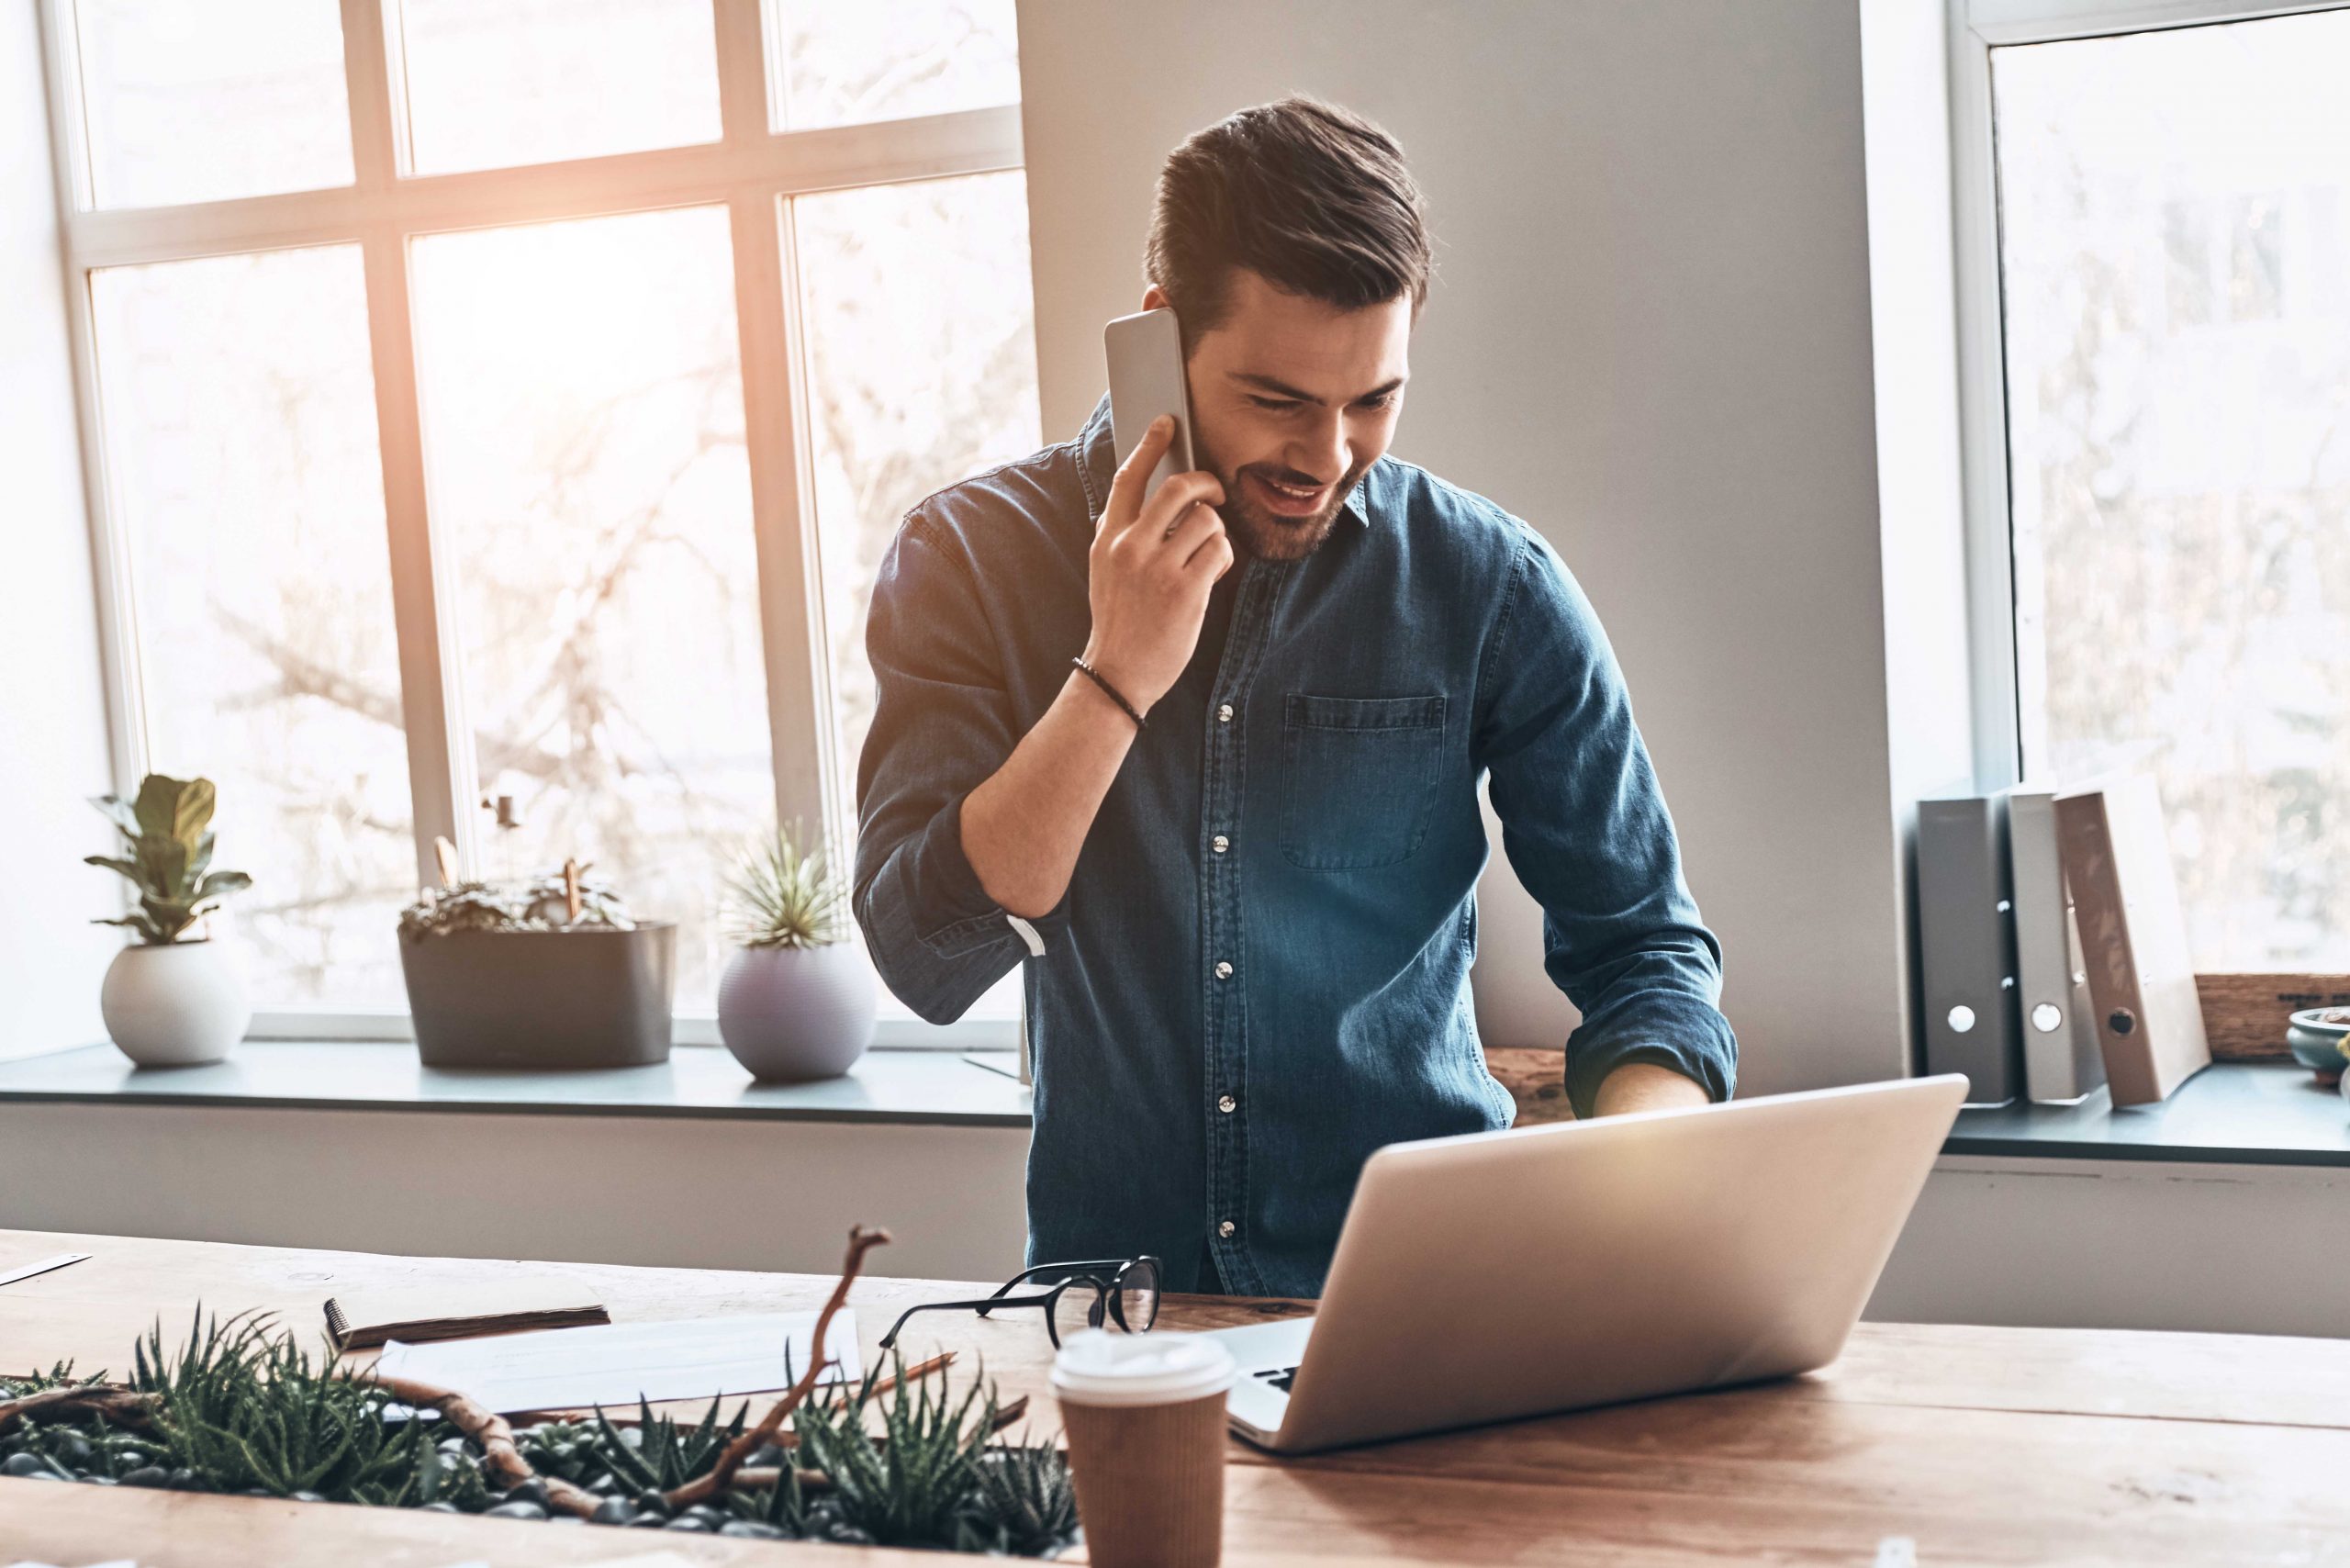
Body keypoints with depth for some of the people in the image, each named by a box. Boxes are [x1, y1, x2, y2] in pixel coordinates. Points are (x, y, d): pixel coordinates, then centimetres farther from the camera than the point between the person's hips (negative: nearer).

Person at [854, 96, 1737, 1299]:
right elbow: (926, 960, -8)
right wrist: (1118, 678, -18)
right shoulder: (972, 558, -1)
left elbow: (1640, 946, 3)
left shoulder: (1489, 589, -1)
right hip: (1113, 1279, 0)